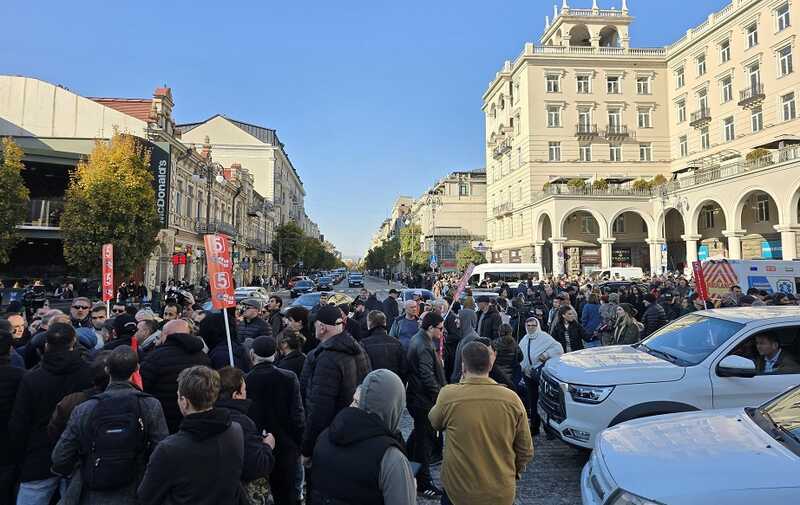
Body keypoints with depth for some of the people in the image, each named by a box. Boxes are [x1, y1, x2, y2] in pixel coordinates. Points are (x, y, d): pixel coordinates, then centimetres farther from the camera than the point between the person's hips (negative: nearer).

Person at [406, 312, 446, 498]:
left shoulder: (417, 339, 9)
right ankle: (423, 483, 13)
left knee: (419, 434, 23)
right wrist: (441, 395, -18)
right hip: (424, 399, -10)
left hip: (416, 397, 10)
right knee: (425, 439, 1)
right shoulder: (424, 346, -23)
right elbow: (428, 377, -27)